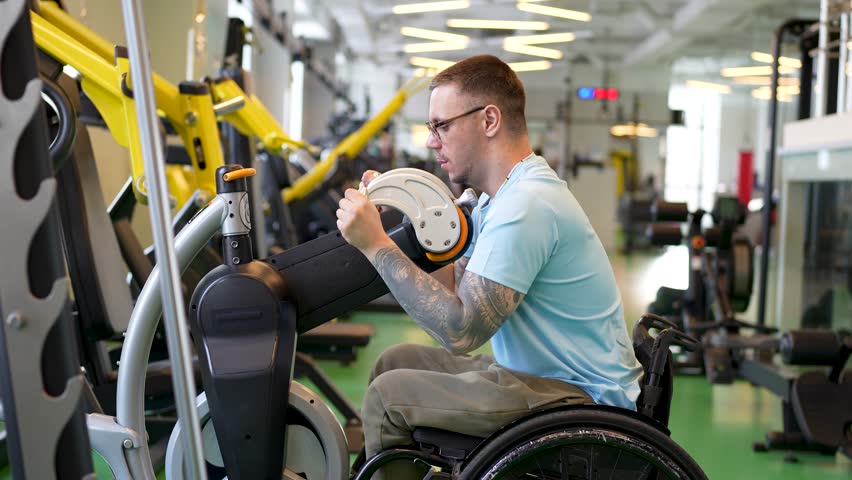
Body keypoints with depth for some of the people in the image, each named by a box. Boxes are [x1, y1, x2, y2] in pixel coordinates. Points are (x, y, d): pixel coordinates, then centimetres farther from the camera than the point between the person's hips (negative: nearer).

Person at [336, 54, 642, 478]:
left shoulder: (525, 206, -22)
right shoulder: (502, 198, 10)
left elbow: (459, 329, -27)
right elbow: (450, 288, 7)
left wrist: (378, 245, -22)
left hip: (582, 399, -10)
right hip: (549, 373, 10)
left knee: (388, 394, -12)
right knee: (397, 361, 10)